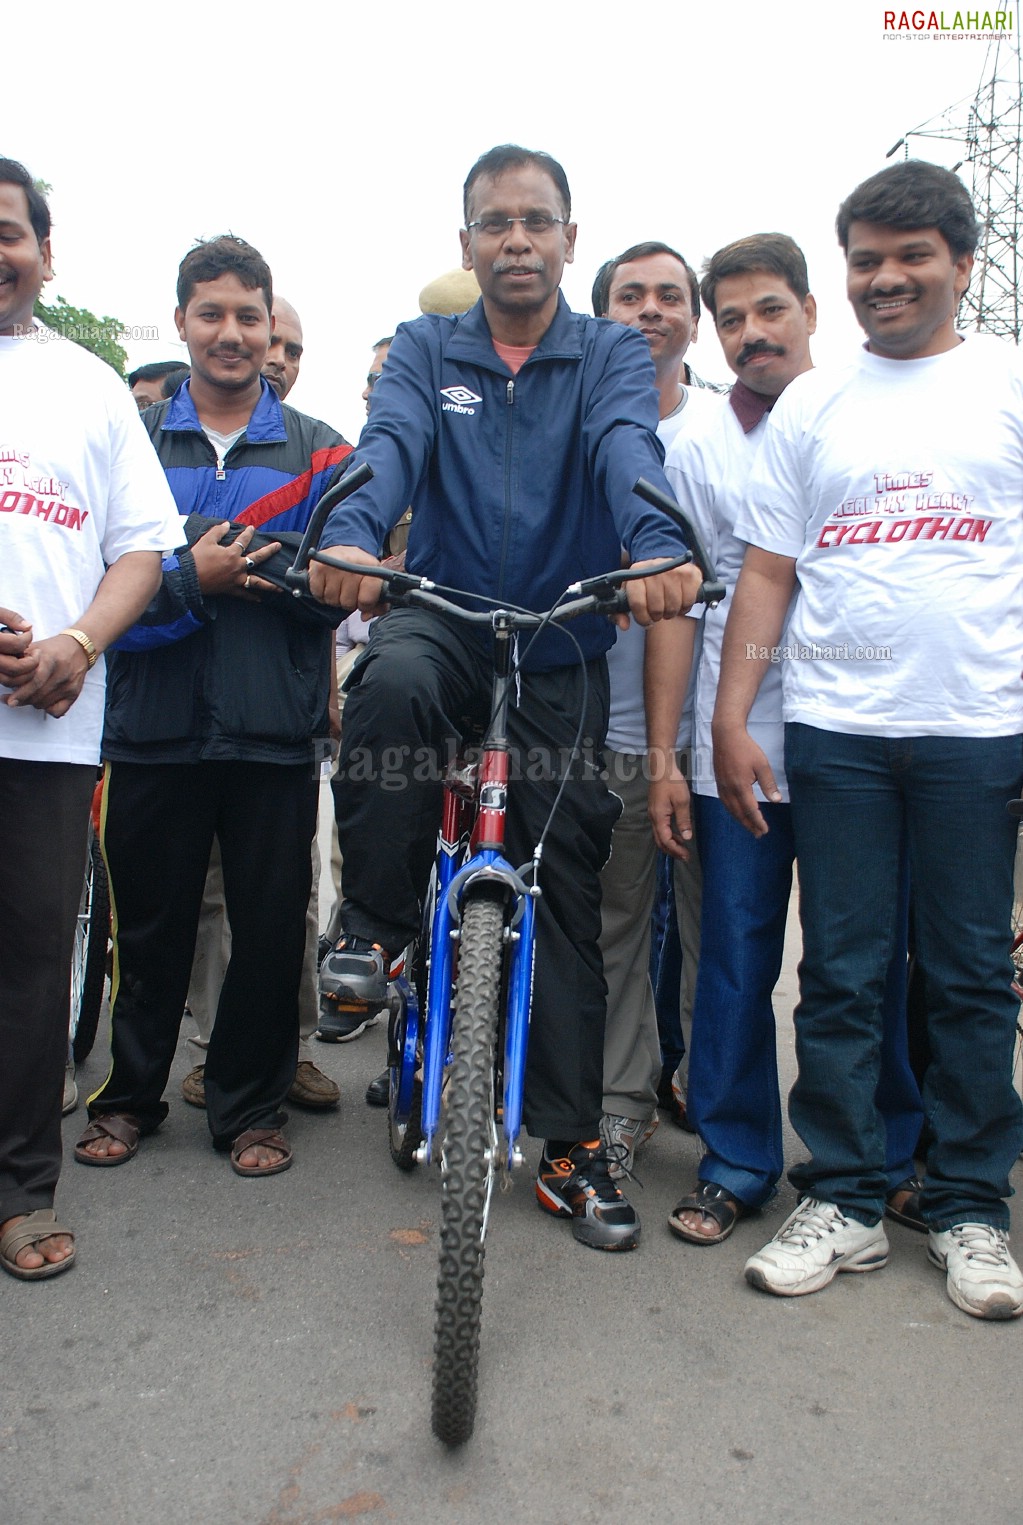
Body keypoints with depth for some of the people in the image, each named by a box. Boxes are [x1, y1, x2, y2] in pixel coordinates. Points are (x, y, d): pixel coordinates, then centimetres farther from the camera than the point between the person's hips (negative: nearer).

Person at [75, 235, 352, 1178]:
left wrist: (244, 559, -17)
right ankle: (131, 1095, 32)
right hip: (154, 727, 1)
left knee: (271, 930, 7)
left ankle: (251, 1108, 25)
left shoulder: (317, 451, 7)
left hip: (274, 734, 0)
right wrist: (191, 579, -18)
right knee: (151, 926, 11)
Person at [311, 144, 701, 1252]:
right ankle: (374, 922, -12)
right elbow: (390, 445, -13)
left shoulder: (612, 355, 5)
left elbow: (626, 450, -17)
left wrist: (656, 548, -39)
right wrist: (351, 536, -36)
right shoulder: (424, 350, 7)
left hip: (561, 654, 1)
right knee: (391, 683, -37)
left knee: (566, 889, 3)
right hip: (443, 618, 0)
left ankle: (573, 1143, 17)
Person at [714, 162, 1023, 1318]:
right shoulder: (810, 405, 12)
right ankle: (842, 1203, 18)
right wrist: (729, 718, 0)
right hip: (834, 730, 1)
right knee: (840, 977, 5)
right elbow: (767, 571, 9)